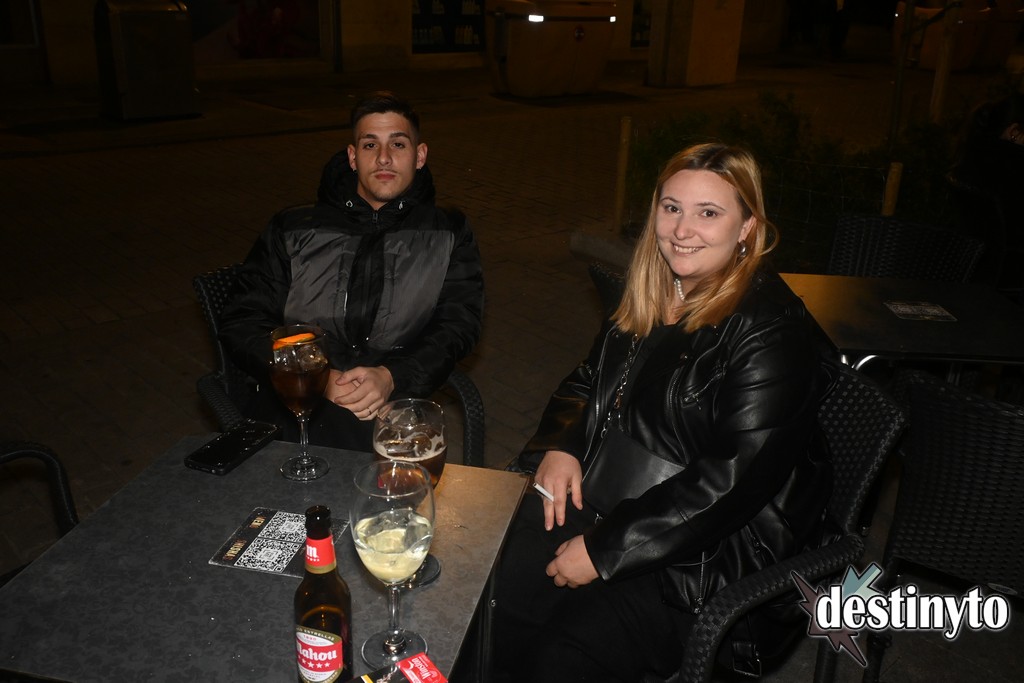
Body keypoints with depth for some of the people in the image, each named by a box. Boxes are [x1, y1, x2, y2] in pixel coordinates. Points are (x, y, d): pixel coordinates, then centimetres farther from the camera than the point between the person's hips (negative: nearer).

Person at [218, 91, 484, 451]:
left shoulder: (447, 235, 16)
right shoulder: (293, 229, 16)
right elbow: (242, 323, 10)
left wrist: (391, 377, -14)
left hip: (393, 406, 1)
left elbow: (458, 323, 6)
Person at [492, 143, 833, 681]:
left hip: (713, 552, -6)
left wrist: (604, 550, -21)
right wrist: (559, 445, -4)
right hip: (606, 495, 7)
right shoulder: (649, 296, 5)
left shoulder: (770, 332, -18)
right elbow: (587, 380, 18)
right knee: (498, 586, -12)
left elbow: (734, 479, -23)